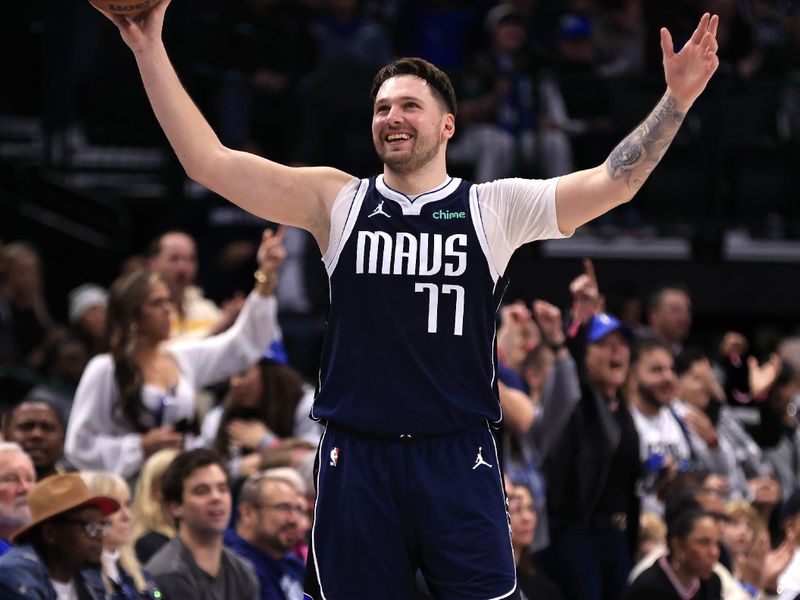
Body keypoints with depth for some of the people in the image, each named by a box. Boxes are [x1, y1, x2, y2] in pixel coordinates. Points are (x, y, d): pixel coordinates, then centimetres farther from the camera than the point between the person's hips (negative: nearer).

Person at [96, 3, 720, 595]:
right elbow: (207, 160, 2)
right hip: (357, 458, 1)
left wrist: (676, 98, -14)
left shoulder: (493, 208, 5)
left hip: (459, 459, -1)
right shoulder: (337, 201, 6)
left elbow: (611, 182, -3)